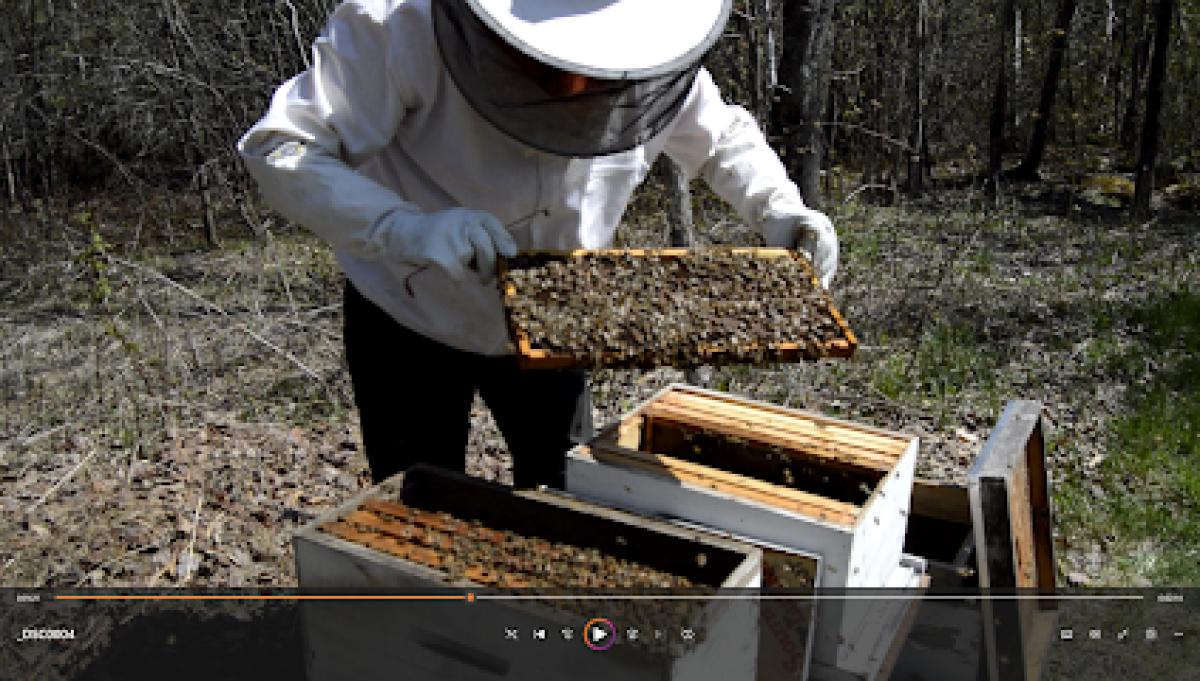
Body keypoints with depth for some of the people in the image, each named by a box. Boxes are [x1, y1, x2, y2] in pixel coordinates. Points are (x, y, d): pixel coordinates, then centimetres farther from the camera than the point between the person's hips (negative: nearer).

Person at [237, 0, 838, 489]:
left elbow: (725, 139, 0)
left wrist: (781, 211, -19)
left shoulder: (654, 62, -19)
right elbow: (278, 149, -33)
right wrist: (405, 228, -50)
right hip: (411, 322, -3)